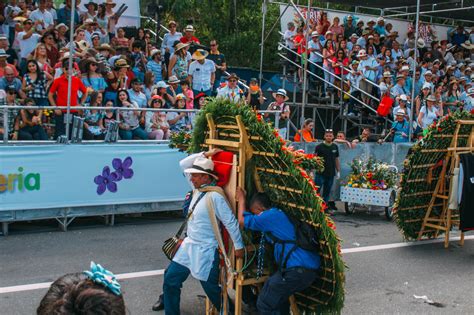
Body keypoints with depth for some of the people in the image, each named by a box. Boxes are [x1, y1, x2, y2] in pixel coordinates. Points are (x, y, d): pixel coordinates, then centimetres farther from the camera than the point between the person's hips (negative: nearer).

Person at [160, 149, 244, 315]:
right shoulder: (197, 188, 3)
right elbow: (183, 164, 8)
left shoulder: (215, 196, -22)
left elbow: (231, 222, -19)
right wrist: (206, 154, -2)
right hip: (189, 245, 8)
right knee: (171, 279, 9)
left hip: (206, 251, -8)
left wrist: (239, 246, -14)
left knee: (211, 288, 4)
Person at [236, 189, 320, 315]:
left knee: (264, 304, -3)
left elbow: (242, 221, -3)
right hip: (309, 268, 10)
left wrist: (241, 199, 12)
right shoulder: (278, 214, 22)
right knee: (279, 296, 29)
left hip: (299, 270, -10)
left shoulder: (271, 215, -7)